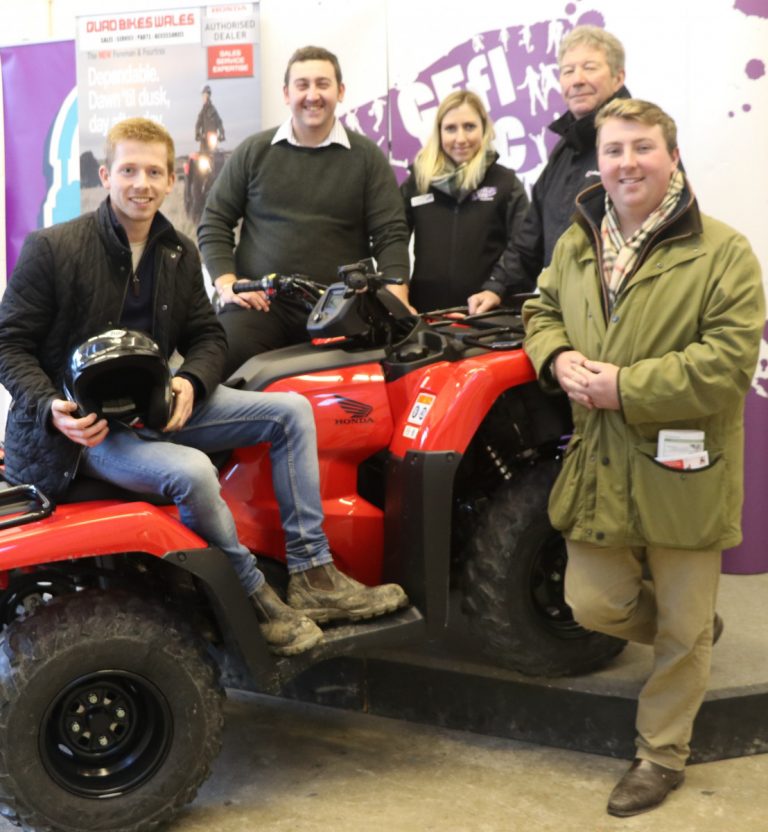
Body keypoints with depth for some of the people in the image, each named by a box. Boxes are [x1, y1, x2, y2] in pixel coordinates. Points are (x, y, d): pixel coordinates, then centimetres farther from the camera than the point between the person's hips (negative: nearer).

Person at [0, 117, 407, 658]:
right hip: (84, 426, -7)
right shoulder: (51, 248, -9)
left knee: (290, 411, -3)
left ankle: (312, 575, -3)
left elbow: (207, 337, 12)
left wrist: (189, 384, -12)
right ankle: (253, 595, -10)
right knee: (191, 471, -35)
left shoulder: (180, 254, 9)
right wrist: (53, 409, -24)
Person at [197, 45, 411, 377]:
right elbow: (213, 224, 15)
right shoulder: (253, 152, 13)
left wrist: (396, 299, -10)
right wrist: (227, 284, -1)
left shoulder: (366, 156, 10)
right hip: (260, 303, 1)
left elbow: (390, 235, 5)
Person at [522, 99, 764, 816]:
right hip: (599, 467, 5)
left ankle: (662, 755, 29)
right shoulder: (576, 244, 8)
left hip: (681, 472, -4)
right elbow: (542, 310, 19)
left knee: (682, 630, 8)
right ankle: (696, 628, 40)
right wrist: (558, 358, -5)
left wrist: (626, 388, -22)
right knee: (594, 606, 10)